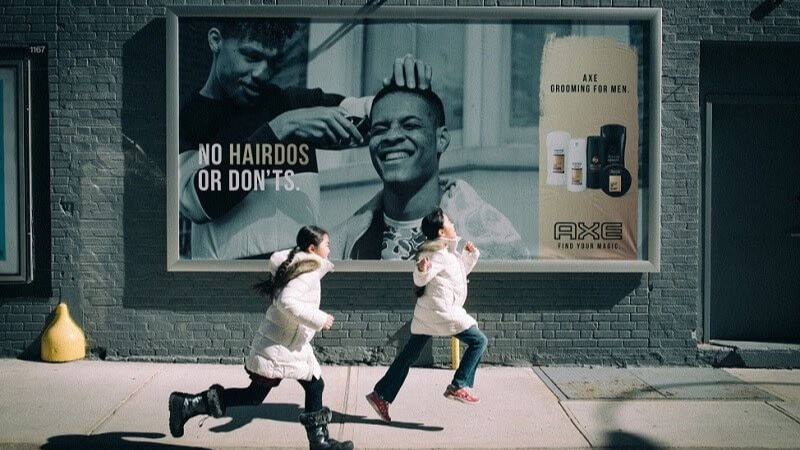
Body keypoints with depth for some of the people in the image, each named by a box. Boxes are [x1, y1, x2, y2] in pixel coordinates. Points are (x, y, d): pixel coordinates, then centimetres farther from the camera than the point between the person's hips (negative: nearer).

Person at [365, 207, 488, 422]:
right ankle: (458, 386, 0)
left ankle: (381, 395, 13)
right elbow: (420, 280, -22)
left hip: (427, 313, 10)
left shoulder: (448, 252, 16)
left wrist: (470, 254, 17)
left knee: (409, 355, 10)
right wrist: (422, 270, -43)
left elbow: (463, 269, 30)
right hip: (442, 313, -10)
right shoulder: (438, 254, -15)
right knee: (478, 340, 1)